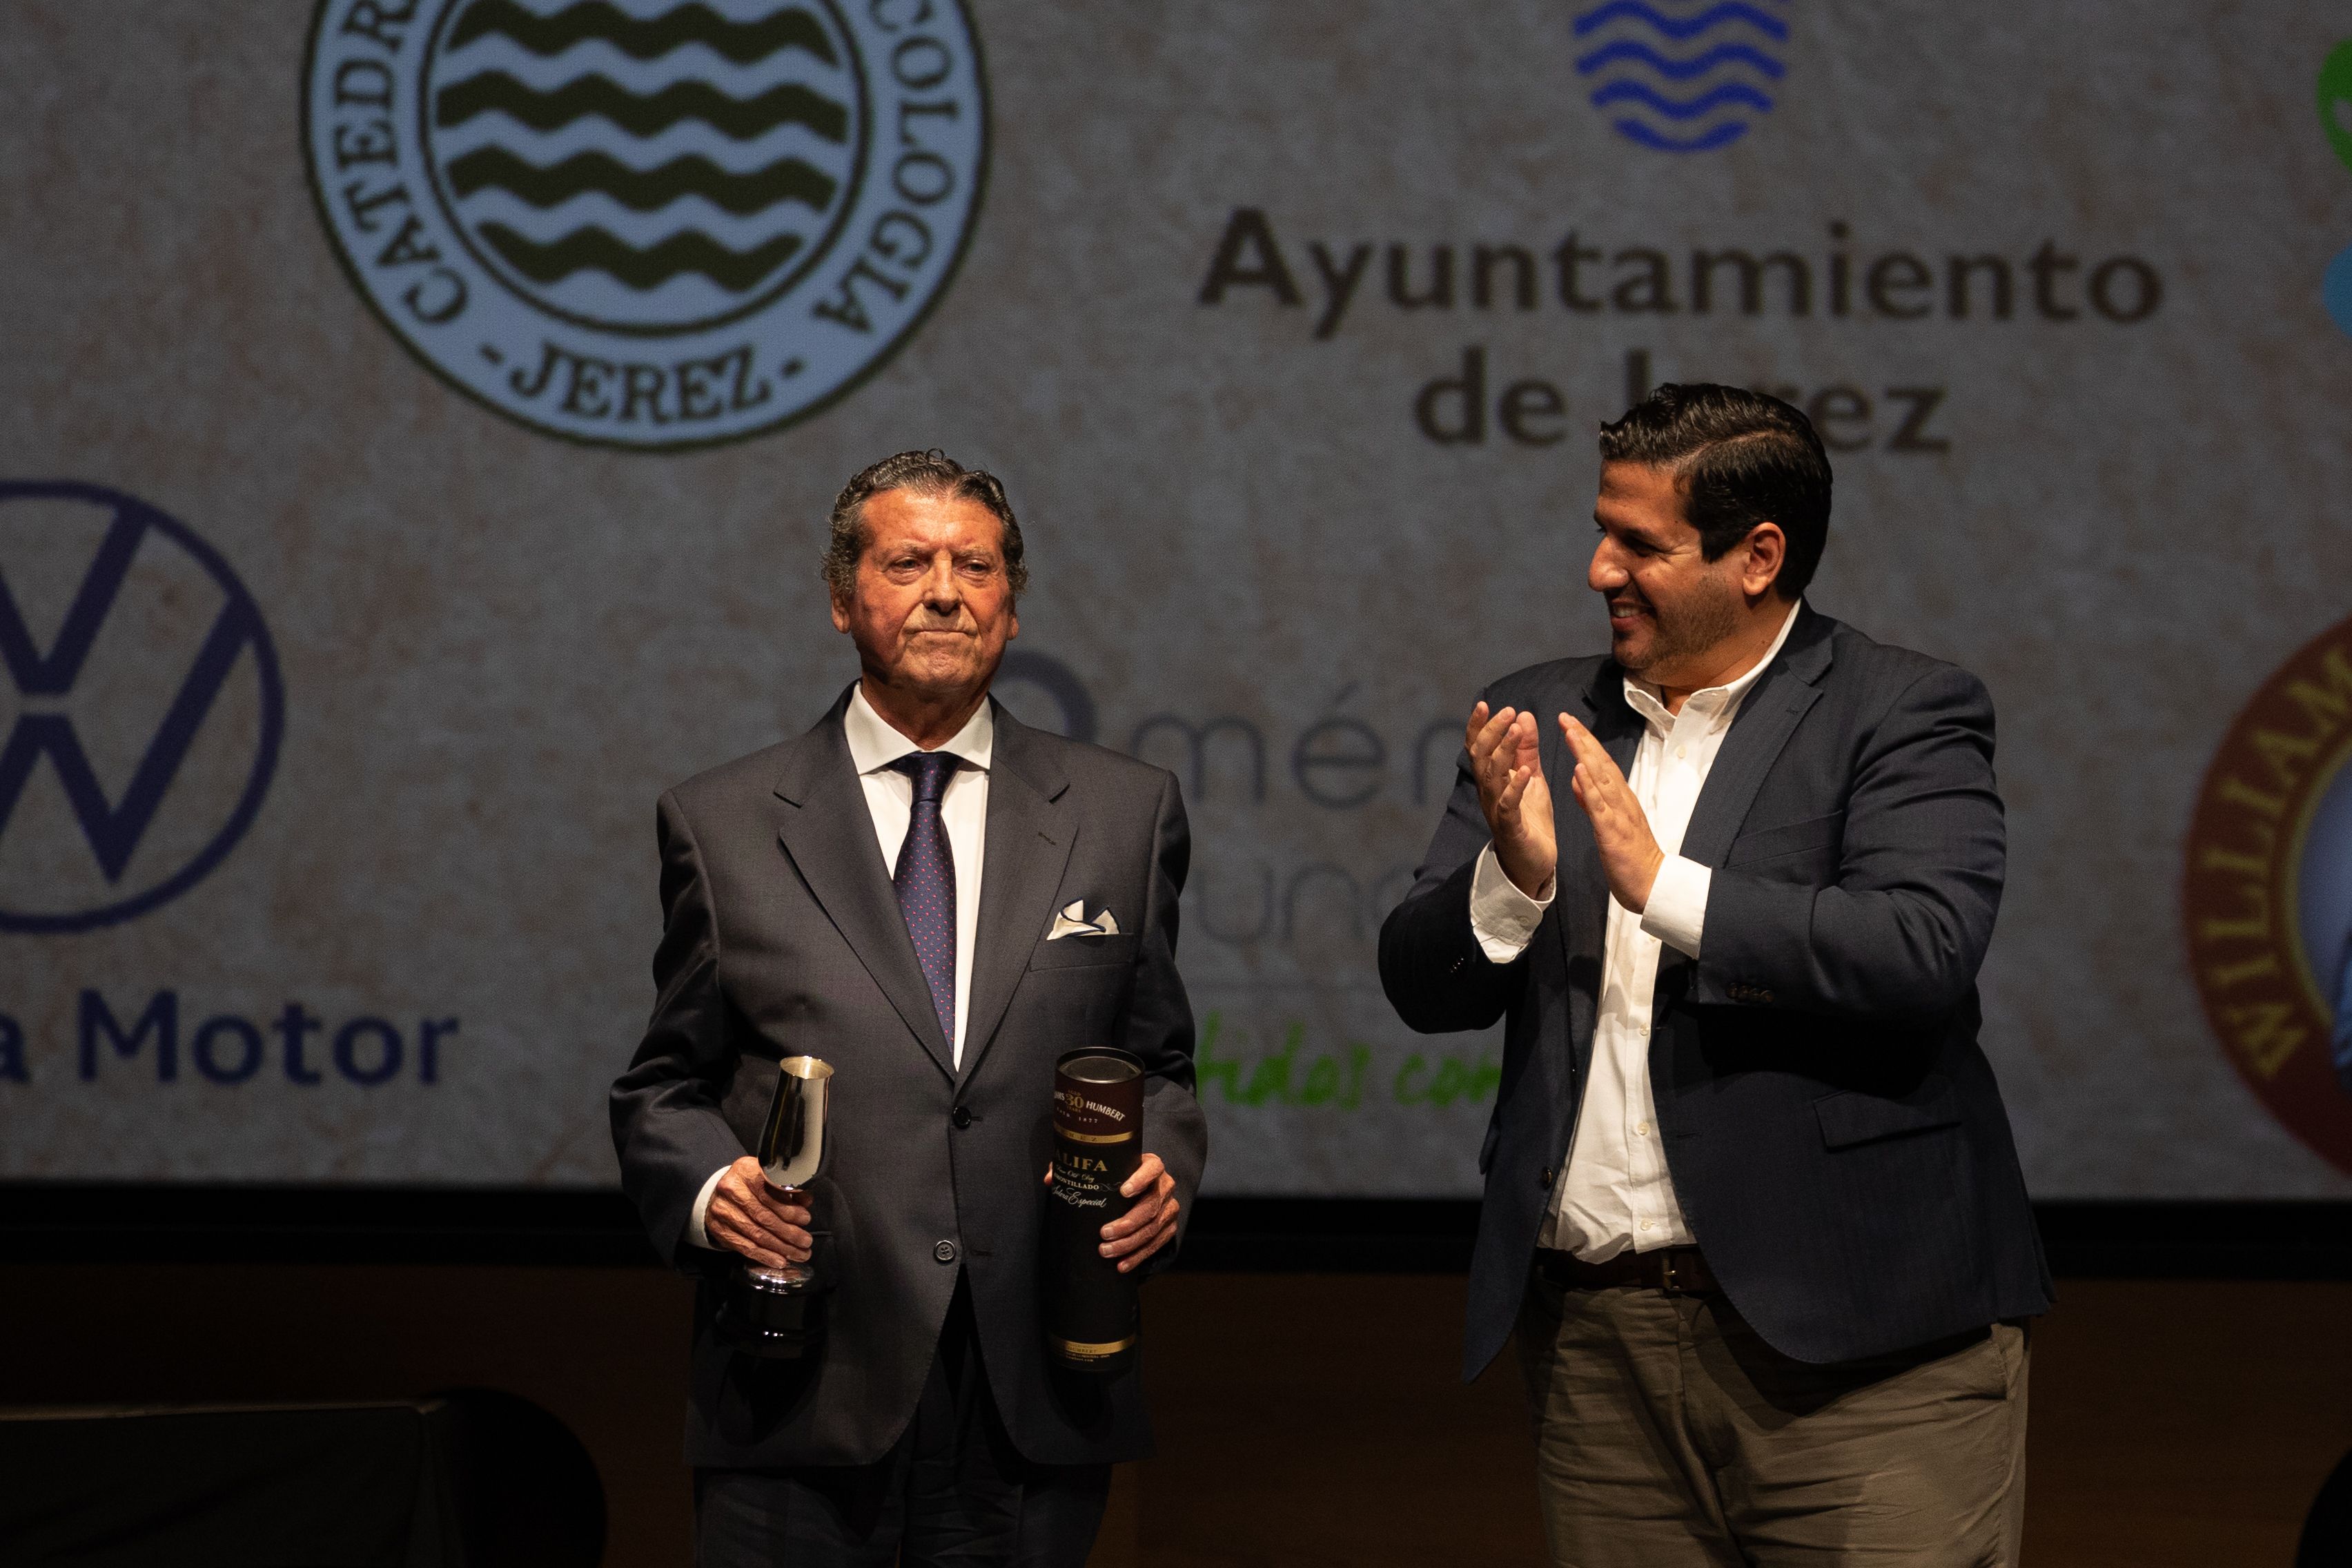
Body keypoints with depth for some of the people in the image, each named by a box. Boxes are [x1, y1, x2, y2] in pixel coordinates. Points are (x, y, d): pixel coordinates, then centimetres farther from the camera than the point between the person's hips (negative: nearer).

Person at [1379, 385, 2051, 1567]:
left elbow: (1926, 951, -17)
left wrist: (1664, 886, -22)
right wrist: (1510, 878, -12)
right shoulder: (1540, 721, 13)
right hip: (1593, 1327, 5)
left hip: (1850, 1339, -4)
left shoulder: (1903, 714, -1)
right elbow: (1423, 988, 9)